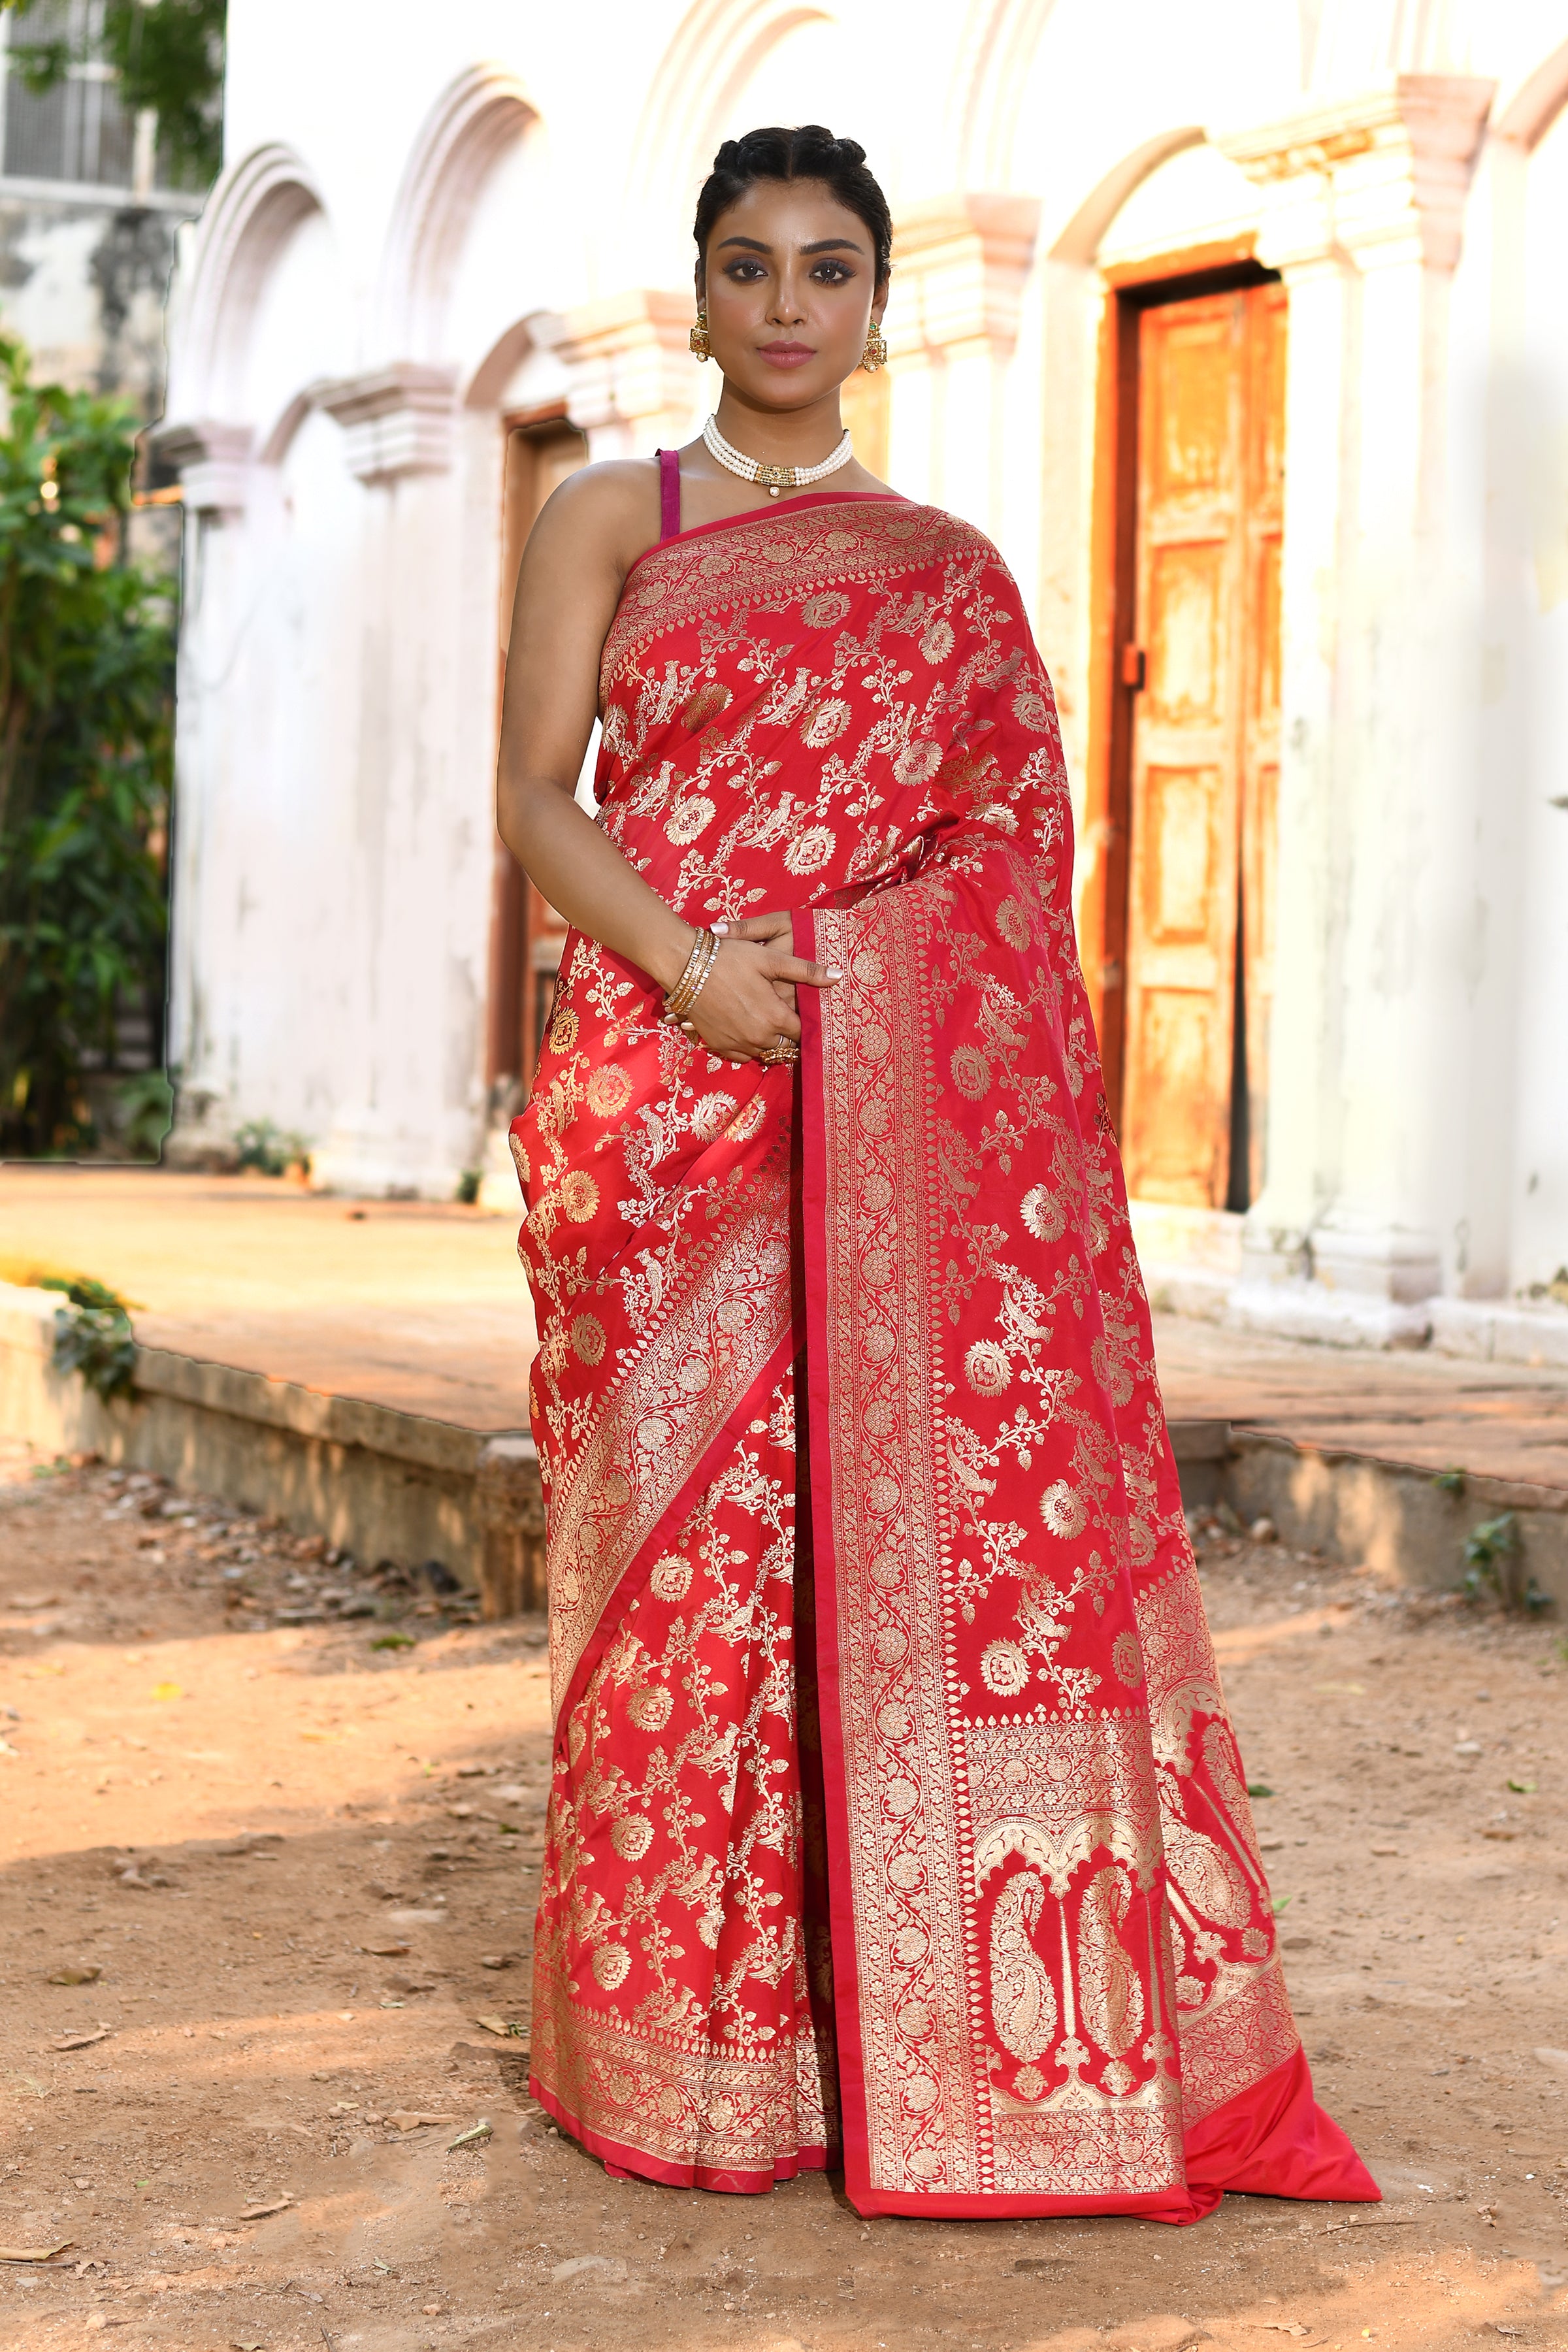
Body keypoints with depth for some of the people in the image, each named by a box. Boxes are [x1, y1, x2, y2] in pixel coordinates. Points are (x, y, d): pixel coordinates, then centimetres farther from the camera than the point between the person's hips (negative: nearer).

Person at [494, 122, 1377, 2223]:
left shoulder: (948, 570, 17)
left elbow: (1011, 854, 14)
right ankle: (693, 2043, 5)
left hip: (906, 1103, 2)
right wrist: (688, 964, -15)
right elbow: (537, 797, 1)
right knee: (689, 1520, -4)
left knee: (938, 1502, -5)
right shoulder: (611, 518, 11)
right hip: (674, 1088, -2)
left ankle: (928, 2029, 3)